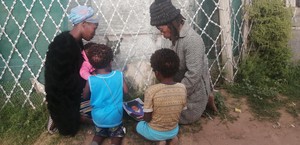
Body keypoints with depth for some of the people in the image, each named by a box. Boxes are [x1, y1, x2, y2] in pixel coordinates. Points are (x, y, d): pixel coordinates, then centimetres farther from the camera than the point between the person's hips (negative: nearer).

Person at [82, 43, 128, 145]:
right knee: (117, 133, 27)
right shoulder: (119, 75, -15)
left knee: (99, 133, 30)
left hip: (98, 118, 0)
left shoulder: (90, 80, -18)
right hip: (115, 117, 0)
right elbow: (125, 91, -4)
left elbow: (85, 96, -2)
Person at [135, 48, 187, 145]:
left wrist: (144, 117, 4)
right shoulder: (182, 88, -16)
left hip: (154, 132, -4)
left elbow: (147, 118, -19)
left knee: (139, 126, 29)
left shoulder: (151, 91, -29)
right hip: (174, 130, 5)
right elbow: (180, 112, -3)